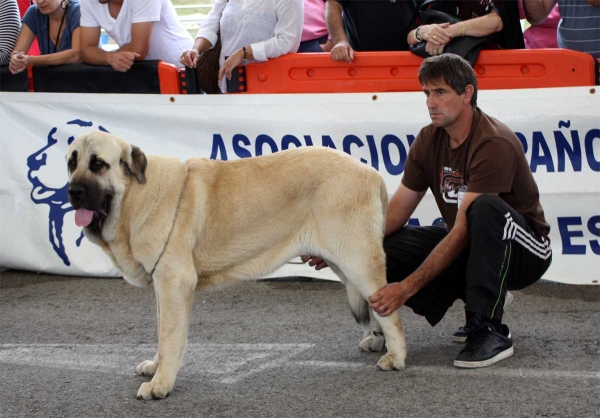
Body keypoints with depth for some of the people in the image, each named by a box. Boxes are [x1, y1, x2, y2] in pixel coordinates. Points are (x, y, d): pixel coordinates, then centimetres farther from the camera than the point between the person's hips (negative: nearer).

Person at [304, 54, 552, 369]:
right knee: (381, 251, -17)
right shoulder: (429, 140, -1)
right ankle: (474, 300, 4)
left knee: (485, 208, -39)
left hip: (526, 251, -7)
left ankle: (489, 329, -28)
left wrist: (407, 288, -35)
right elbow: (397, 212, -1)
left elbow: (462, 231, -30)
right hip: (467, 249, 7)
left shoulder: (494, 144, -25)